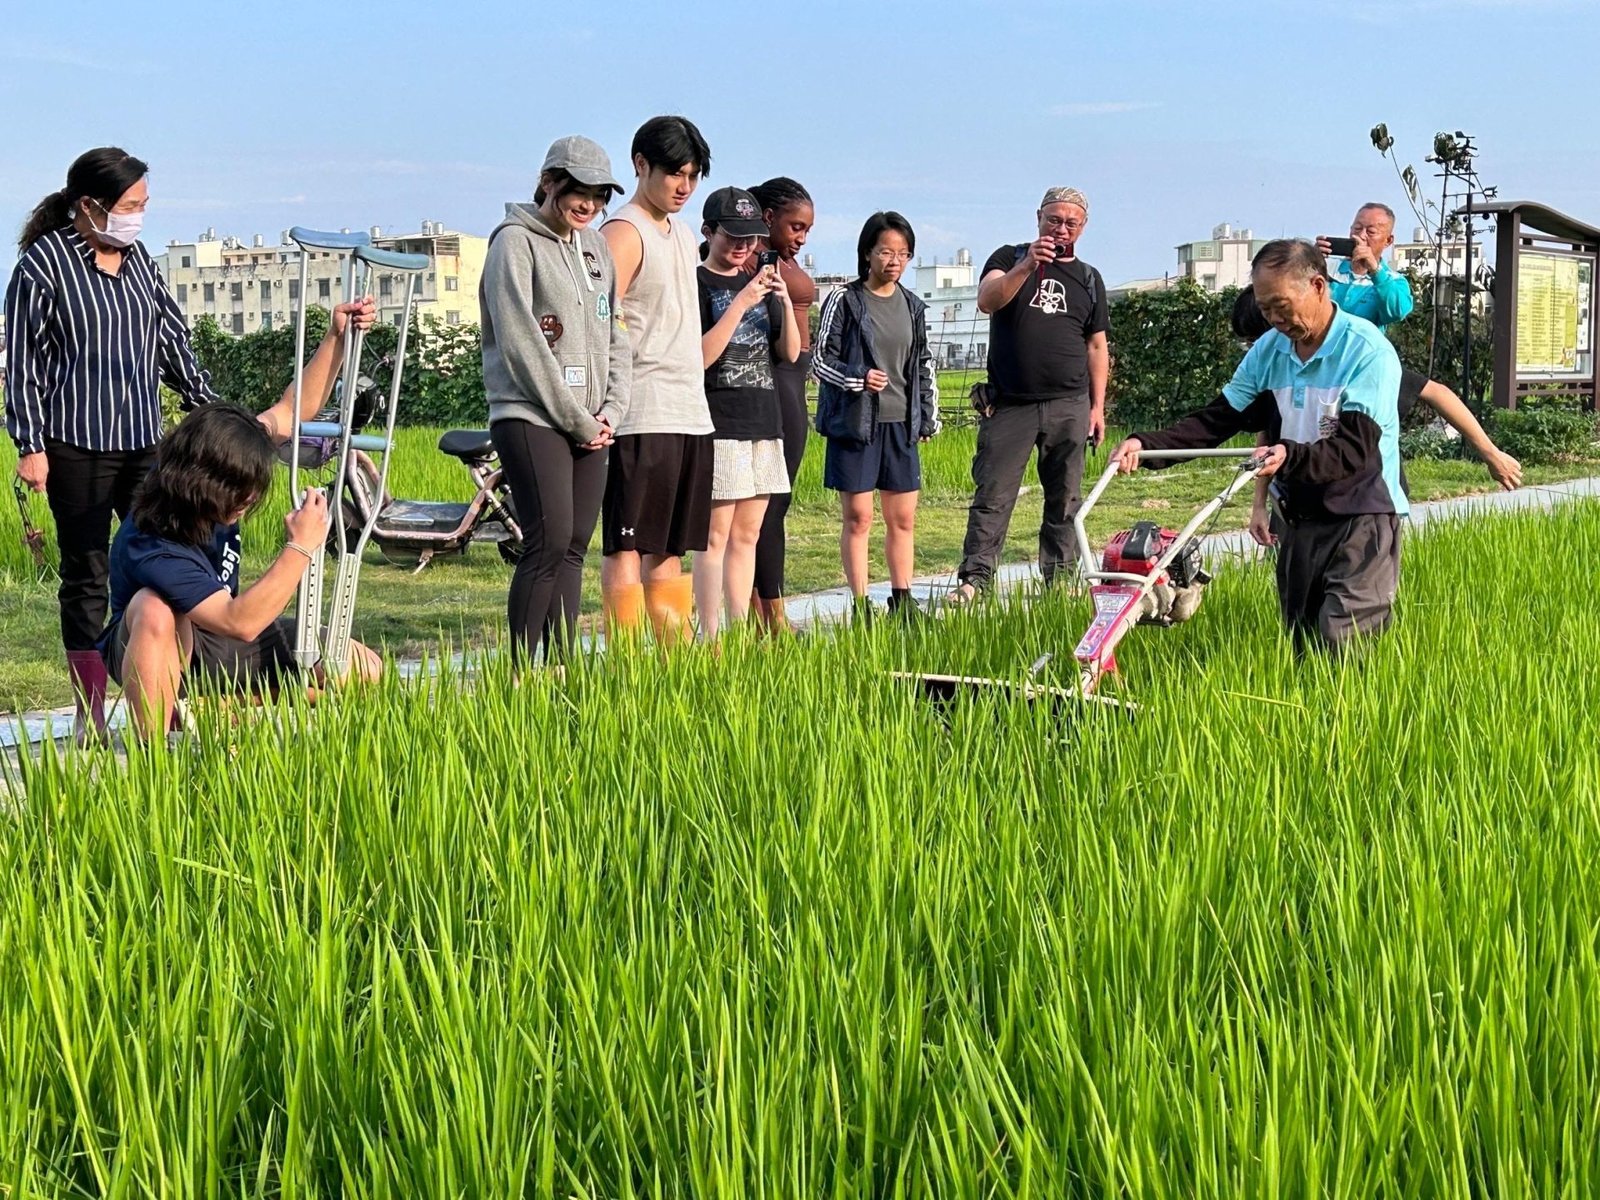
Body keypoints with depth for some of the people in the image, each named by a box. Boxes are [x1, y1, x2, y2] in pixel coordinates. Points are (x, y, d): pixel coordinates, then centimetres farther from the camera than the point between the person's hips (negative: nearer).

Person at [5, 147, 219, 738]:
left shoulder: (137, 258, 11)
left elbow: (171, 339, 18)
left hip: (143, 440, 5)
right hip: (77, 446, -5)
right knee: (86, 576, 1)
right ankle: (91, 719, 8)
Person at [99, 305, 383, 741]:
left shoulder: (219, 462, -15)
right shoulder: (152, 549, -36)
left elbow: (292, 411, -3)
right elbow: (240, 623, -42)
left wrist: (337, 338, -15)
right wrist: (300, 548, -40)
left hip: (218, 641, 7)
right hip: (157, 650, -7)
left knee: (363, 671, -11)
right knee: (155, 609, -44)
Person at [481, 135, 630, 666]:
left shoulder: (595, 247, 18)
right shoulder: (515, 242, -5)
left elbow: (614, 337, 18)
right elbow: (521, 344, -12)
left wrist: (610, 412, 2)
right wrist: (578, 420, -11)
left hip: (589, 425, 7)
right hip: (532, 418, -7)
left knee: (575, 547, 4)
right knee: (549, 542, -15)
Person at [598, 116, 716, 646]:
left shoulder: (684, 235, 20)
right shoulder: (624, 233, -7)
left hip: (692, 416, 8)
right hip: (643, 417, -8)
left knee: (671, 548, 11)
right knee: (628, 545, -7)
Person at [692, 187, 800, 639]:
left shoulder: (760, 285, 16)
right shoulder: (697, 284, -4)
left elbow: (790, 353, 9)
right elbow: (699, 357, -15)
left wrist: (785, 302, -7)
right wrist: (740, 304, -21)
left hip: (764, 422, 7)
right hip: (718, 423, -7)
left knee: (748, 535, 7)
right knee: (716, 535, -8)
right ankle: (709, 639, -7)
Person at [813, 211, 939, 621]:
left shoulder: (913, 307, 12)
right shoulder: (845, 301, -3)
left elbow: (924, 366, 19)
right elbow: (820, 360, -4)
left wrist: (929, 418, 14)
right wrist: (858, 379, -19)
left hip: (901, 423, 5)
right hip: (855, 422, -5)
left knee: (903, 518, 6)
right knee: (858, 517, -1)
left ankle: (902, 602, 15)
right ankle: (860, 605, 3)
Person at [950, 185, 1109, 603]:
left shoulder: (1088, 279, 15)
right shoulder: (1010, 259, 6)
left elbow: (1097, 346, 16)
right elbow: (987, 301, -13)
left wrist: (1097, 406, 9)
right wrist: (1026, 268, -28)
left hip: (1069, 405, 3)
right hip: (1009, 404, -3)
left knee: (1065, 499, 6)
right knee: (993, 496, -6)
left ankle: (1059, 578, 13)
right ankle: (974, 578, -6)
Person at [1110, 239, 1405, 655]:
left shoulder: (1367, 351, -14)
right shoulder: (1268, 350, 7)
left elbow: (1356, 448, -23)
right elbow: (1218, 418, 5)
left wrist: (1291, 456, -41)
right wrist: (1148, 444, -11)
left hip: (1361, 515, -7)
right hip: (1297, 516, 7)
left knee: (1341, 644, -19)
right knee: (1300, 646, 8)